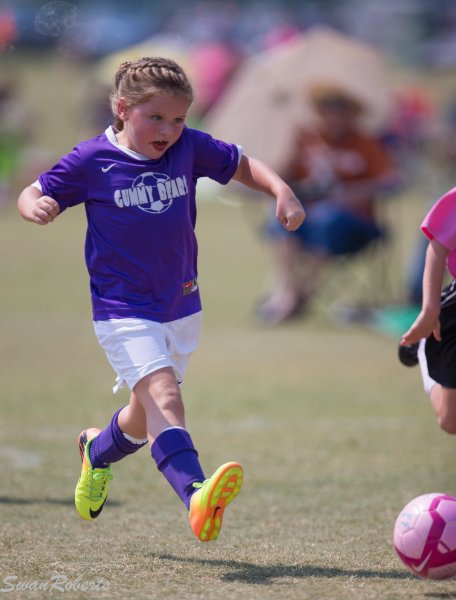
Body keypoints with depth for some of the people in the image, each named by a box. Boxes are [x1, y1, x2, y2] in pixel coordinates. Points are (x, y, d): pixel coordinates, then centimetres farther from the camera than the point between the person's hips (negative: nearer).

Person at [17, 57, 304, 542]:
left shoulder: (189, 147, -1)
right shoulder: (92, 161, -10)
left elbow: (242, 165, 13)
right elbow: (32, 195, -1)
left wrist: (281, 192, -5)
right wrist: (37, 207, -25)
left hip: (181, 307, 5)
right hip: (123, 310, -5)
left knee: (147, 415, 18)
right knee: (163, 392, -27)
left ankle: (98, 452, 52)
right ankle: (195, 495, -46)